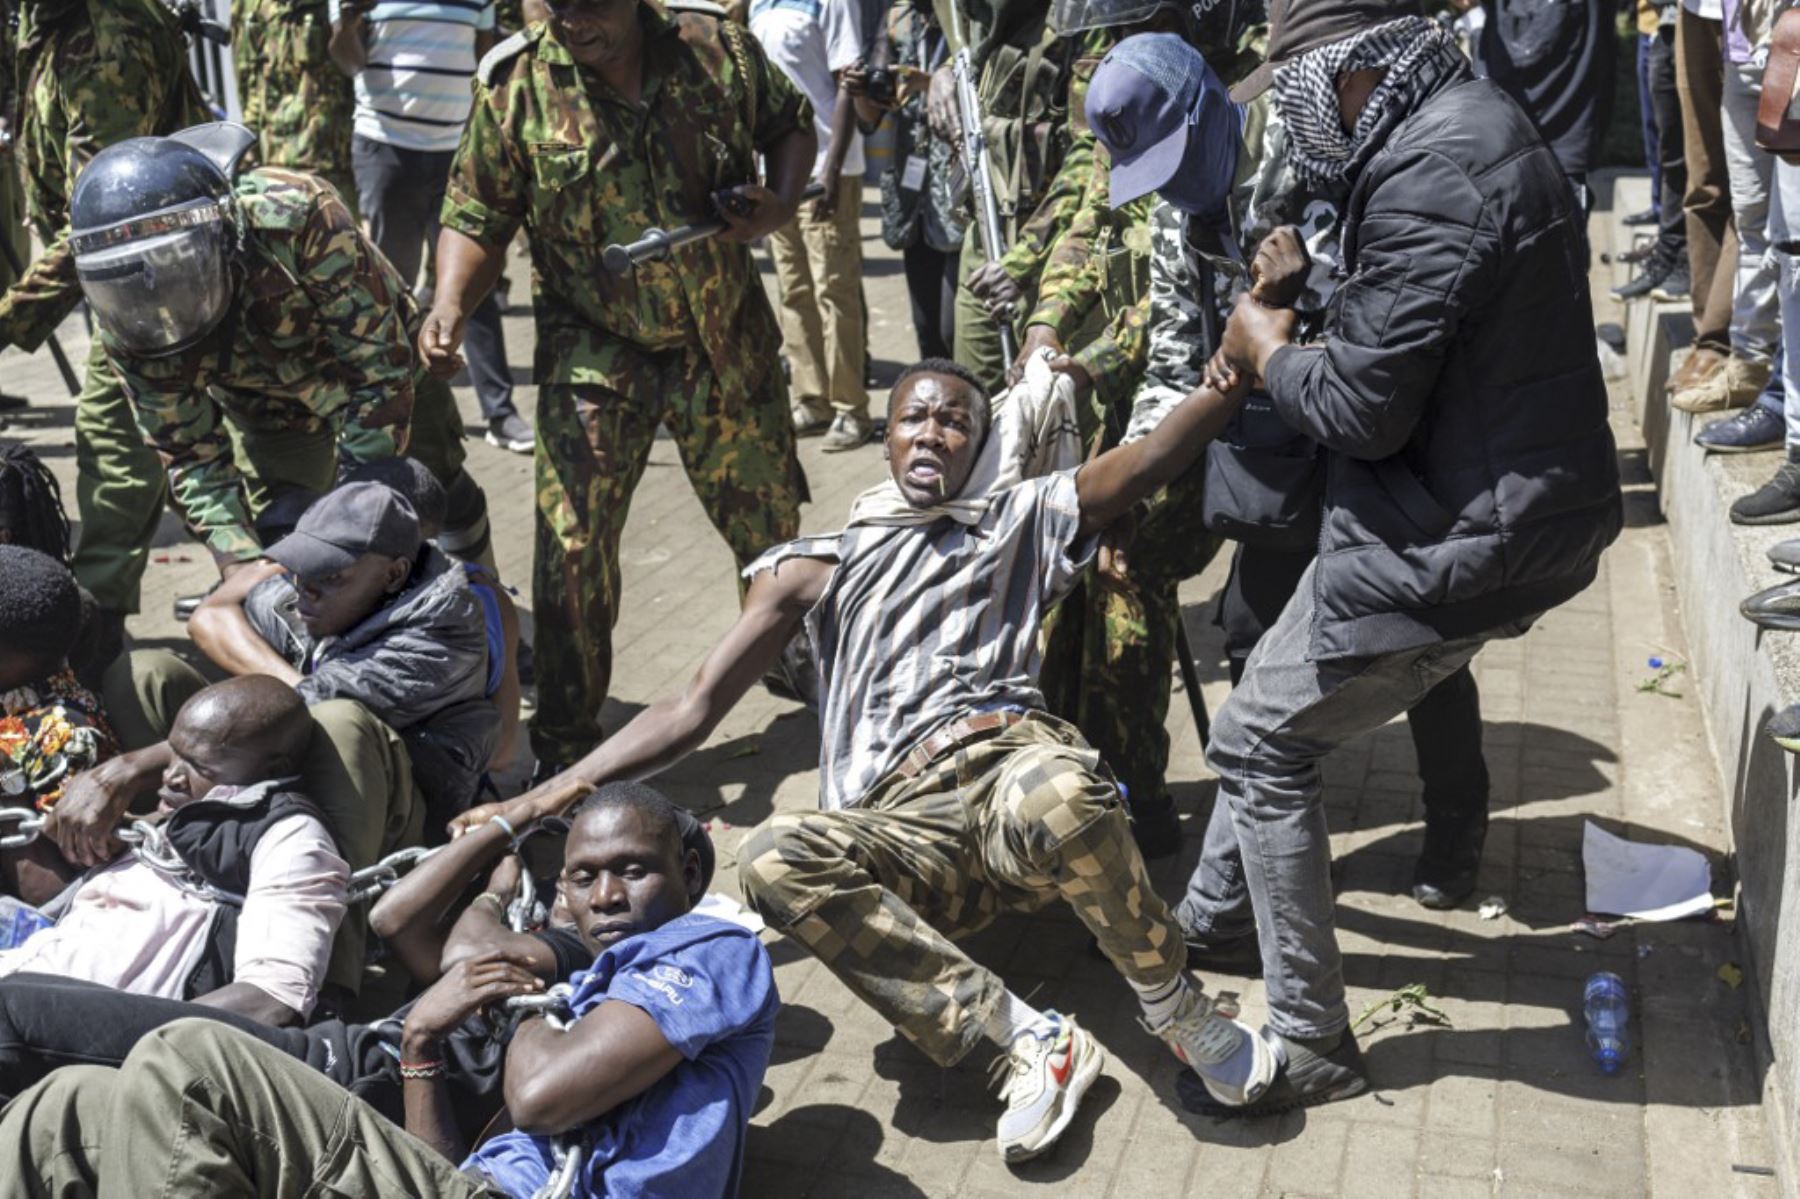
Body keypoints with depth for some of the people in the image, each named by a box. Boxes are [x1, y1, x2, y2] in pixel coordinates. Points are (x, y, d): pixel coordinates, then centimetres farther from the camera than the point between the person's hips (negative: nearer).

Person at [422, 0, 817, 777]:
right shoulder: (514, 87, -10)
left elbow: (790, 124, 10)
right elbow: (477, 217, -6)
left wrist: (781, 204, -9)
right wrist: (449, 306, -24)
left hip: (727, 341, 2)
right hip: (593, 355, -2)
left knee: (772, 522, 18)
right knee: (572, 547, -8)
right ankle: (565, 746, 8)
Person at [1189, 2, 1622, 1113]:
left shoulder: (1430, 177, -23)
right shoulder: (1483, 123, 10)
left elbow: (1362, 408, -23)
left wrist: (1269, 352, -4)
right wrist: (1294, 338, 4)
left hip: (1455, 541, -11)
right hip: (1536, 506, 11)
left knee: (1260, 745, 0)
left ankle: (1314, 1044, 8)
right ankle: (1222, 908, 44)